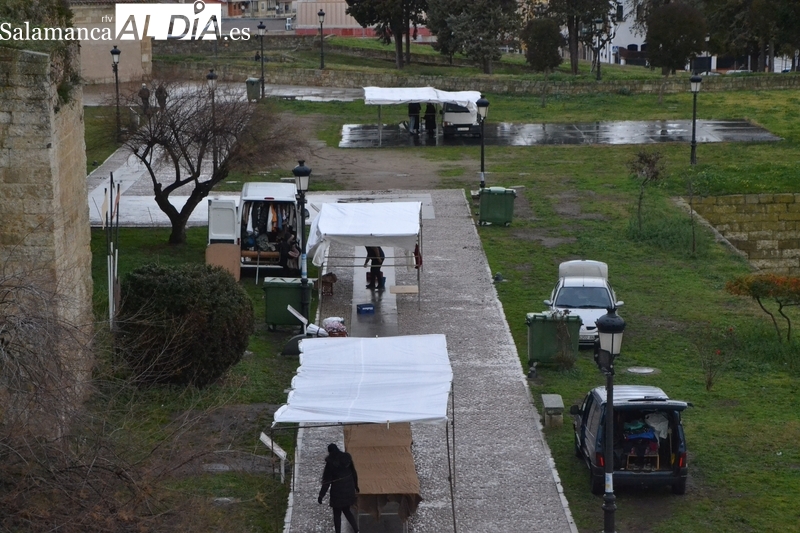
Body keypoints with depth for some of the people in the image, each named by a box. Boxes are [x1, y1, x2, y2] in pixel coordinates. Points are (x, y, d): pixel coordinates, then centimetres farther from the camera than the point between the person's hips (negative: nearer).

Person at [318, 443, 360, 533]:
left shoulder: (330, 463, -16)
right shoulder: (347, 458, -3)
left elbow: (327, 481, -14)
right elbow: (354, 473, 8)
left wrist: (321, 495, -7)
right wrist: (356, 486, 24)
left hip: (337, 491, -5)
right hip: (349, 489, 5)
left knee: (337, 514, 10)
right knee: (347, 511, 21)